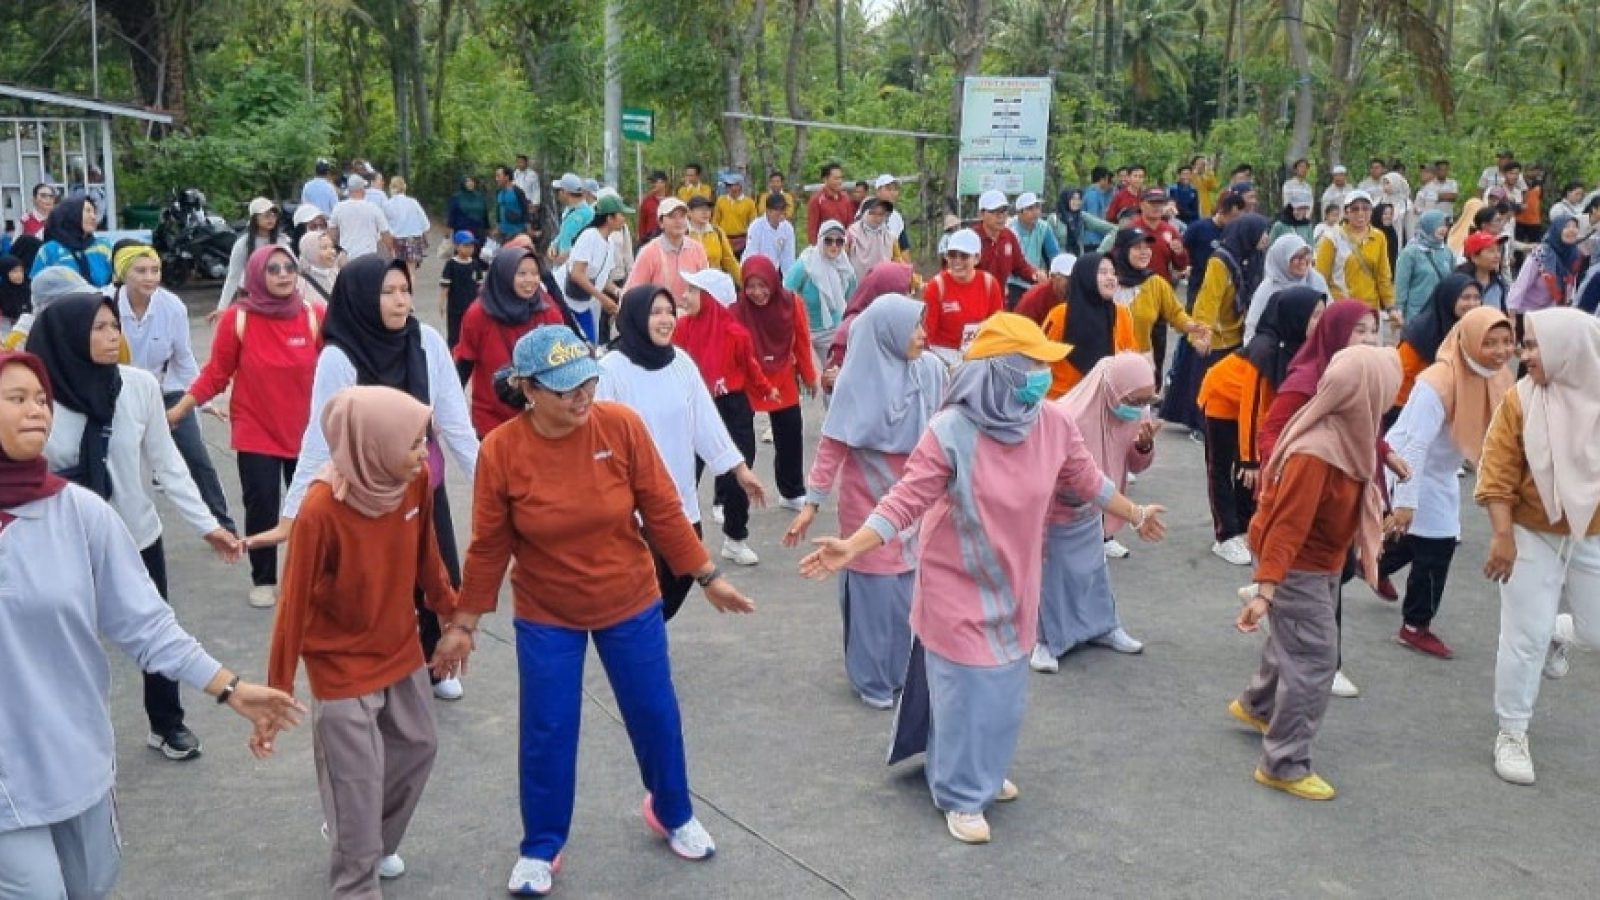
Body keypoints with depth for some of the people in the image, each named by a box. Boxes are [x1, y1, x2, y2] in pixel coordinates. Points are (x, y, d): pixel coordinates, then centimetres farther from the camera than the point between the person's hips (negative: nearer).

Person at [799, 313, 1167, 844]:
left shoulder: (1053, 423, -9)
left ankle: (984, 772, 42)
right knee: (967, 689, 4)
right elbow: (906, 501, -25)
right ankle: (962, 795, 23)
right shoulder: (952, 431, -26)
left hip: (1014, 582, 6)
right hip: (960, 586, -6)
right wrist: (851, 548, -35)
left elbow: (1088, 480, 9)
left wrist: (1135, 516, 21)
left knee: (1004, 686, 19)